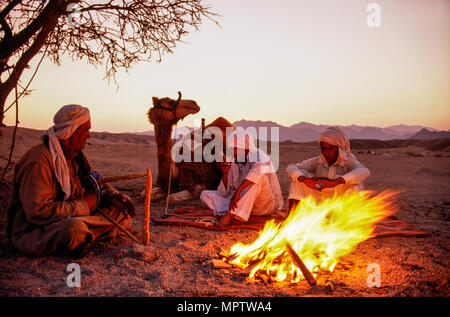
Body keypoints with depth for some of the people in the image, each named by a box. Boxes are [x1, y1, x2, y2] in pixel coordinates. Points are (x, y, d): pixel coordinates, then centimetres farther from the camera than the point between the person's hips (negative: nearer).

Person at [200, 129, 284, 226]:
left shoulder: (259, 156, -14)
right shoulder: (232, 163, 2)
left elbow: (260, 167, -43)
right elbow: (223, 194, 3)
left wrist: (238, 190, -46)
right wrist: (225, 174, -14)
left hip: (267, 203, -6)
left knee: (258, 177, -36)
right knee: (205, 195, -2)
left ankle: (231, 215, -34)